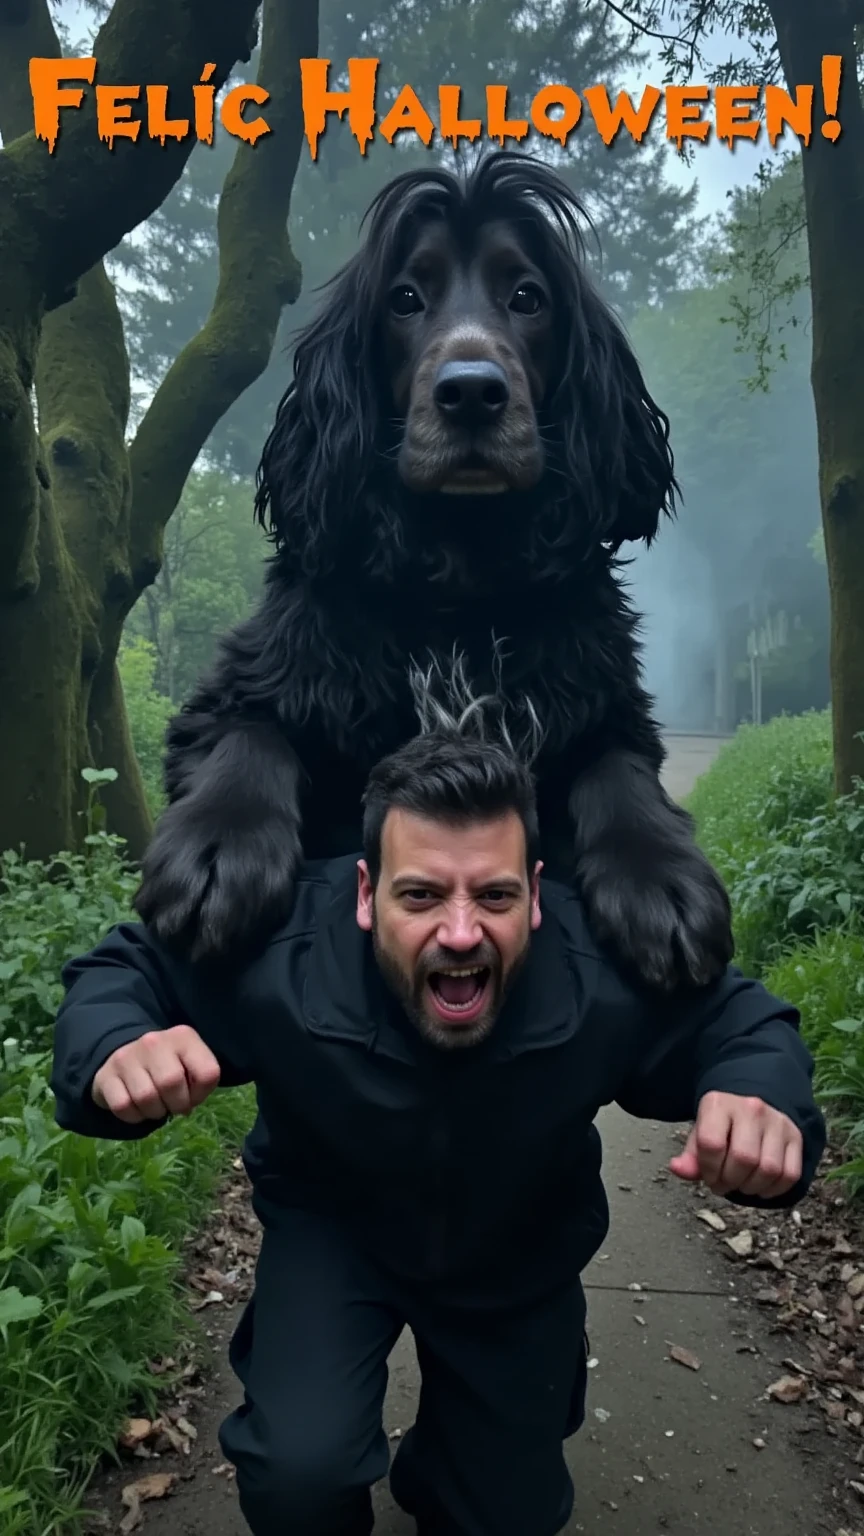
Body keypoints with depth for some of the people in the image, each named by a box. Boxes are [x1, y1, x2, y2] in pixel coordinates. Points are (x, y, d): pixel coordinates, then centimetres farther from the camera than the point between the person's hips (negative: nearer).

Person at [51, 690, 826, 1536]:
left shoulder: (612, 969, -36)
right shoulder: (276, 951, -37)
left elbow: (742, 1022, -17)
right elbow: (119, 973, -20)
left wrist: (767, 1101, -43)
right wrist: (115, 1052, -45)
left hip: (520, 1254, 2)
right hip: (333, 1227, -1)